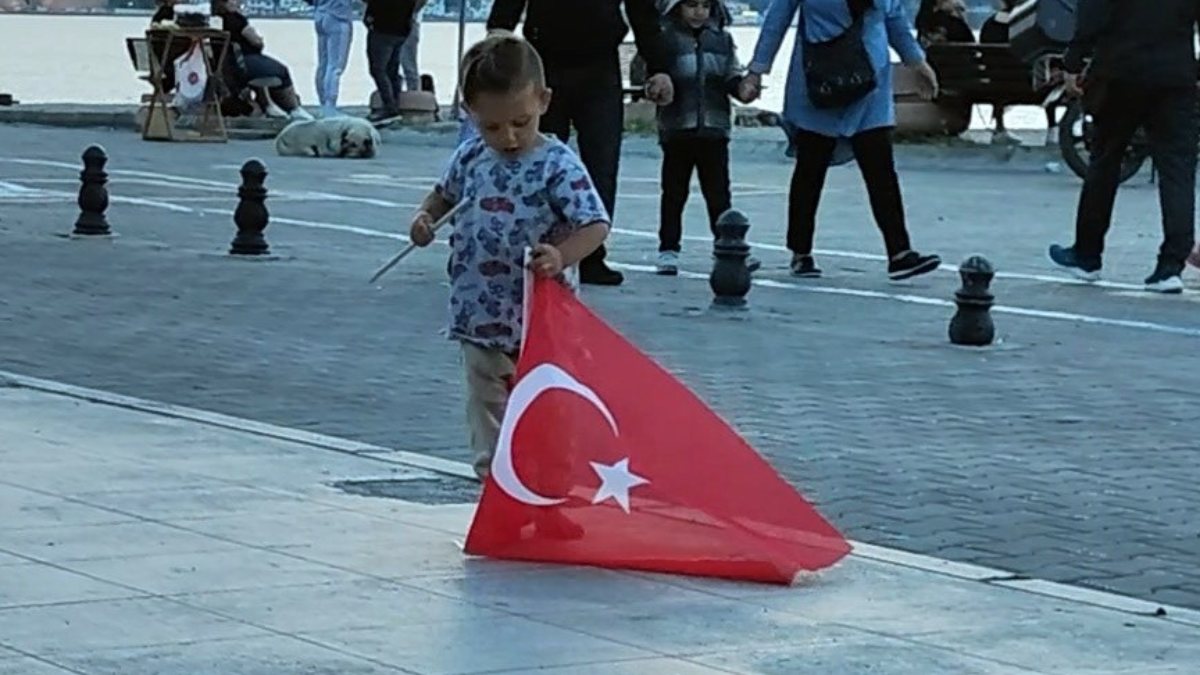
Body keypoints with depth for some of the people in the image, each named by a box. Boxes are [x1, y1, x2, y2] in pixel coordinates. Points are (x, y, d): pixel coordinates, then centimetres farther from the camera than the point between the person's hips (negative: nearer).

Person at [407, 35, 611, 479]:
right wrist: (425, 217, 2)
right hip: (479, 318, 5)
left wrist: (561, 257, -34)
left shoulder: (557, 165, -14)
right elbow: (445, 193, 22)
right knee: (487, 405, 14)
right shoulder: (470, 158, 3)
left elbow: (596, 225, -18)